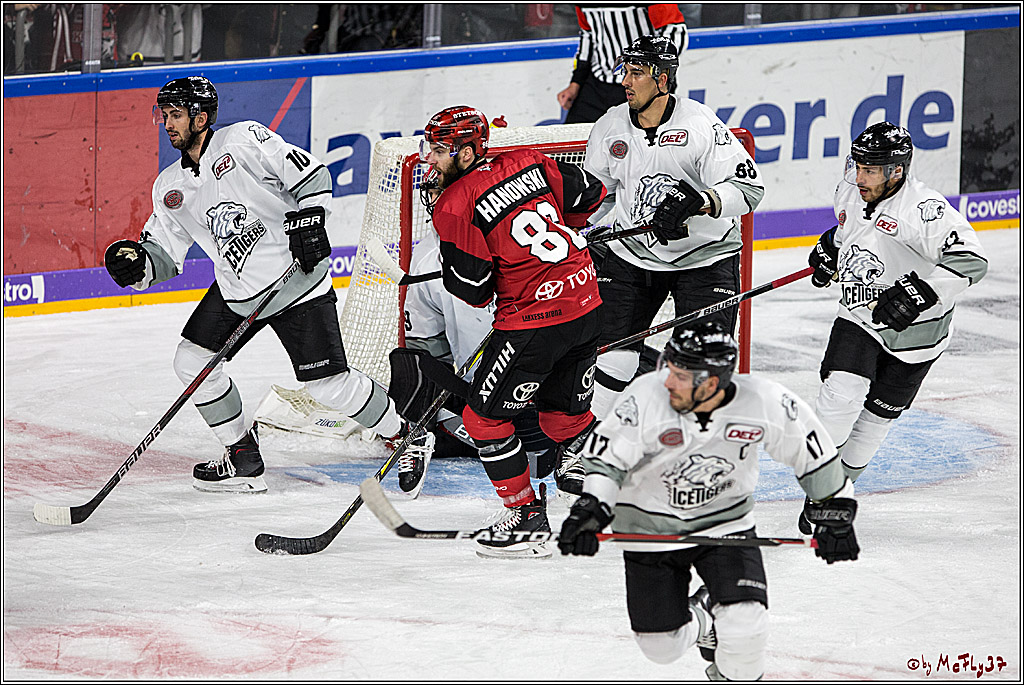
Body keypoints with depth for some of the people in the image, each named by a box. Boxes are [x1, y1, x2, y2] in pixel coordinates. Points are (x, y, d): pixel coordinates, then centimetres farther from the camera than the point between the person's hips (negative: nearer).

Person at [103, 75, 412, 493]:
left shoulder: (244, 140, -12)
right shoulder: (169, 189, 6)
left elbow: (310, 175, -14)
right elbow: (163, 253, 9)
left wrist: (309, 219, -24)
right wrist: (136, 262, -11)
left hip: (298, 280, -7)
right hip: (235, 292, 7)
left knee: (329, 385, -9)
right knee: (192, 362, -3)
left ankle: (405, 437, 13)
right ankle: (243, 458, 10)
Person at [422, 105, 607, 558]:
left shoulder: (455, 206, -12)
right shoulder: (528, 164, 6)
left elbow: (474, 290, -10)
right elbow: (589, 194, 17)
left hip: (534, 317, -8)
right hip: (587, 301, 8)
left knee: (485, 416, 6)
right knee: (567, 414, 22)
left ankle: (525, 512, 7)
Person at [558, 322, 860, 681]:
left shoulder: (765, 403, -23)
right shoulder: (646, 397, -27)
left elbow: (814, 454, -7)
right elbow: (606, 459, -16)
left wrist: (835, 516, 0)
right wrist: (590, 511, -31)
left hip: (727, 522, 0)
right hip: (651, 527, 0)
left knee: (745, 628, -18)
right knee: (661, 646, 4)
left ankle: (737, 678, 15)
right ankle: (700, 620, 39)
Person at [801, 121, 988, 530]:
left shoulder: (923, 209, -26)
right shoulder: (849, 191, -3)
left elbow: (970, 260, -36)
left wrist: (918, 291, -42)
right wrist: (830, 248, 10)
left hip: (913, 331, -4)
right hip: (859, 318, 4)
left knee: (877, 415, 6)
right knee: (842, 393, -17)